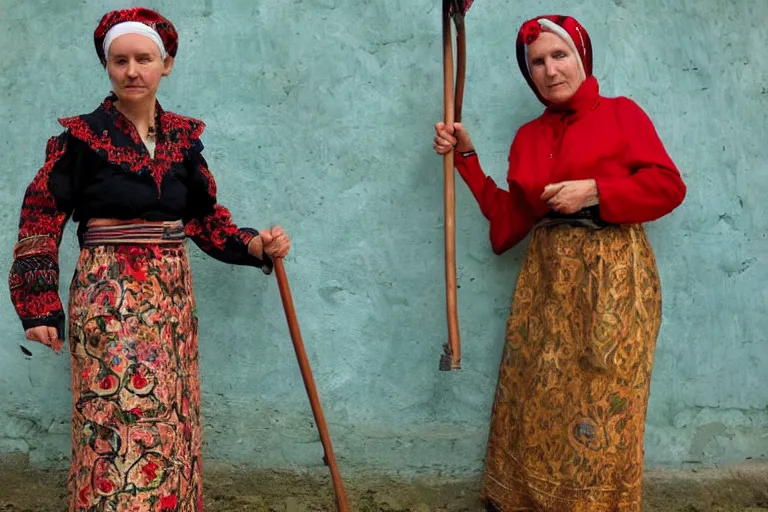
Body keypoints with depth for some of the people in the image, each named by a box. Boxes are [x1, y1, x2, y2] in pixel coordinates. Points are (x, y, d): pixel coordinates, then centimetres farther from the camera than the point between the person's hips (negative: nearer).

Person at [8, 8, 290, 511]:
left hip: (172, 295, 5)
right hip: (109, 297, -5)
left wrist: (255, 245, -1)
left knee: (170, 419, 11)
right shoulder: (83, 135, -5)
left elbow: (205, 217, 15)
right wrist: (41, 307, -7)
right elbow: (41, 219, -4)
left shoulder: (183, 136, 8)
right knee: (120, 419, -5)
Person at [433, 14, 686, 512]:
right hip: (547, 282, 5)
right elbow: (511, 218, 11)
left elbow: (669, 186, -5)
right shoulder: (528, 136, 15)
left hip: (612, 276, -4)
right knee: (534, 399, 6)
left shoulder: (621, 112, 2)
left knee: (599, 404, -3)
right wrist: (467, 156, 11)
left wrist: (593, 191, -13)